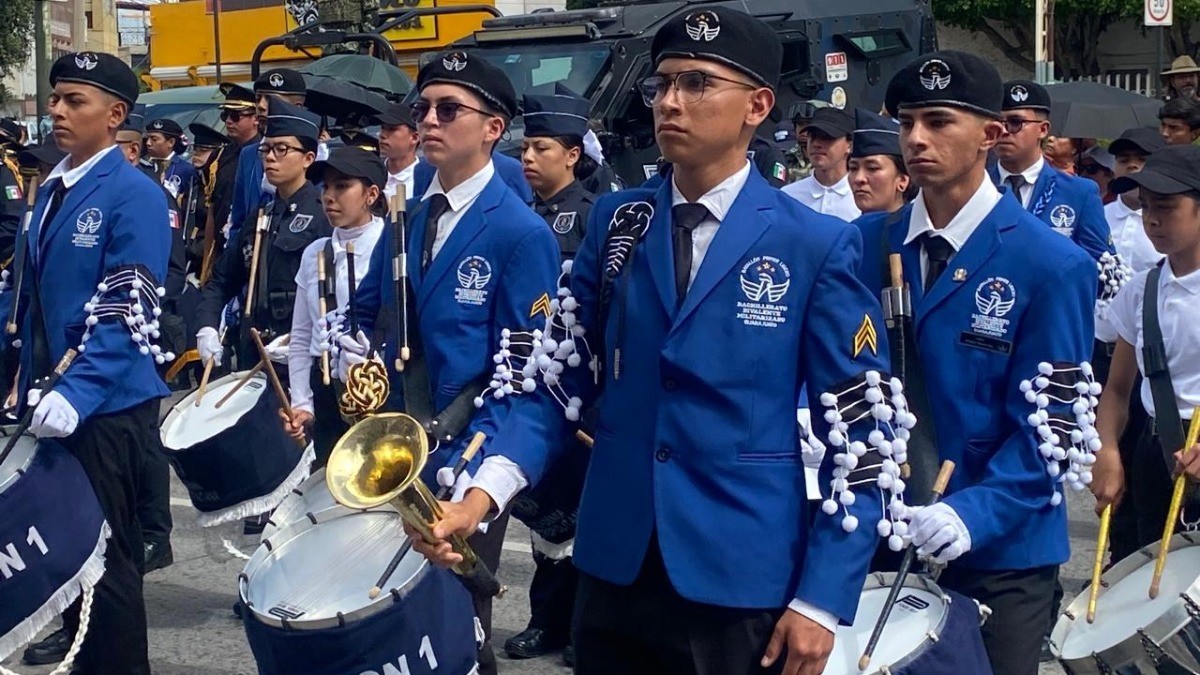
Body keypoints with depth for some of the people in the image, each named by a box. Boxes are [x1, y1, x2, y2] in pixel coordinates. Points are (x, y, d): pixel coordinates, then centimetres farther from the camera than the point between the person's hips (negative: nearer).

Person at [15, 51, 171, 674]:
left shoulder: (134, 196, -11)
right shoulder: (50, 192, 13)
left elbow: (126, 313, -19)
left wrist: (77, 393, -27)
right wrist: (32, 385, 11)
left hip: (106, 406, -7)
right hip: (51, 399, 7)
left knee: (107, 552, 1)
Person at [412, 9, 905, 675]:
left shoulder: (820, 245, -6)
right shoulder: (614, 222, 5)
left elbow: (857, 434, -6)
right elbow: (564, 376, 4)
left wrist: (822, 600, -10)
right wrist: (483, 493, -11)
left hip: (743, 581, -3)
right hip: (613, 567, 4)